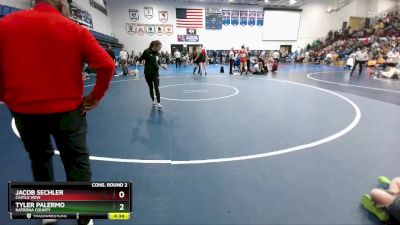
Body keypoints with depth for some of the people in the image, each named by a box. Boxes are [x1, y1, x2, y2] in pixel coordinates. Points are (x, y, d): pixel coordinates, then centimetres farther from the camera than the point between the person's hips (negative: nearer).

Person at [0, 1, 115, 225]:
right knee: (78, 162, 8)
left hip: (24, 110, 3)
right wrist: (95, 97, -5)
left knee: (40, 158, 23)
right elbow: (106, 65, -14)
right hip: (66, 110, -3)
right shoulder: (75, 30, -6)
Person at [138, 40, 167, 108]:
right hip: (148, 73, -2)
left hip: (155, 73, 2)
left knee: (156, 88, -8)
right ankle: (153, 101, 27)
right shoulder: (147, 52, -12)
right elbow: (140, 60, -6)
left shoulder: (158, 53, 2)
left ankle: (158, 103, -6)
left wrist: (163, 65, 0)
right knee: (151, 88, 11)